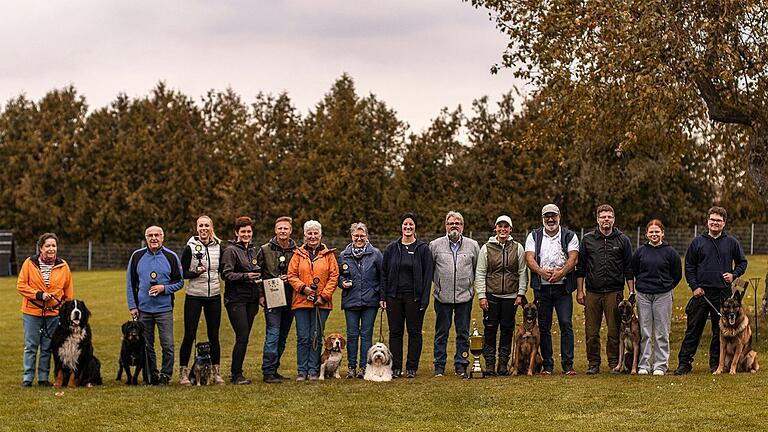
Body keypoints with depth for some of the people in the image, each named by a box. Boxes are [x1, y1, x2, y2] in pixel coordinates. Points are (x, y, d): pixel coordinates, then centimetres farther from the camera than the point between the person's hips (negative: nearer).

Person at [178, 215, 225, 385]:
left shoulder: (218, 247, 6)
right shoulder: (190, 247, -3)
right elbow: (183, 273, -2)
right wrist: (196, 272, -18)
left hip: (214, 296, 3)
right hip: (194, 296, -3)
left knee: (214, 335, 5)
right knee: (189, 335, -3)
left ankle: (217, 373, 14)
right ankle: (183, 373, 5)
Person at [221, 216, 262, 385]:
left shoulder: (252, 250, 18)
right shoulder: (231, 250, -6)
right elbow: (226, 274, -13)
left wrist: (259, 295, 18)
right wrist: (245, 276, -24)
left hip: (250, 300, 7)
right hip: (236, 299, -7)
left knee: (244, 337, 7)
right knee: (242, 336, -12)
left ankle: (235, 372, 16)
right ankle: (236, 374, -4)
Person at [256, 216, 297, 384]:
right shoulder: (265, 250, 1)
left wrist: (290, 279, -7)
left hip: (290, 300, 4)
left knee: (283, 336, 9)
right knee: (273, 334, -12)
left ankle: (274, 369, 19)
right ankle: (268, 372, -10)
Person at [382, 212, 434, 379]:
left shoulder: (423, 248, 0)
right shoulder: (391, 248, 7)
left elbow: (428, 275, -2)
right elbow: (384, 273, 8)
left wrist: (424, 299, -9)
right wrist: (383, 297, 1)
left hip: (414, 296, -2)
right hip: (394, 295, 2)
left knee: (414, 332, 3)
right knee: (395, 332, 5)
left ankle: (412, 368, 10)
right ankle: (396, 367, 11)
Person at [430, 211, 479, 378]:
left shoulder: (473, 246, 6)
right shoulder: (435, 245, 3)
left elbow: (479, 269, 13)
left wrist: (474, 285, 7)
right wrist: (437, 282, 7)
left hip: (465, 297, 1)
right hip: (443, 297, -1)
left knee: (463, 333, 5)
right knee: (441, 333, 4)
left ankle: (461, 365, 12)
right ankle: (439, 366, 11)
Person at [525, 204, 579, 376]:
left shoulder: (569, 236, 6)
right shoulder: (534, 236, 9)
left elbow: (573, 258, -6)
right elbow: (529, 258, -3)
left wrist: (560, 273, -23)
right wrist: (542, 272, -21)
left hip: (563, 287, -1)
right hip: (541, 288, 2)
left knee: (566, 324, -7)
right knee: (544, 327, 4)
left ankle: (568, 364, -5)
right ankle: (547, 364, 11)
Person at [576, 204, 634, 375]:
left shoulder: (622, 240, 6)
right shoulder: (587, 239, 8)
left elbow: (629, 268, 7)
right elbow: (580, 267, 10)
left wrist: (632, 292, 2)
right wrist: (579, 291, 4)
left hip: (614, 292, -1)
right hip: (592, 293, 1)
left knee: (614, 331, 1)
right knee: (591, 332, 2)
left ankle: (614, 363, 10)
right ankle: (593, 363, 11)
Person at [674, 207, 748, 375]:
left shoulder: (732, 242, 7)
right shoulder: (698, 242, 6)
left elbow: (742, 262, 15)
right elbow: (689, 267, 8)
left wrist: (734, 274, -3)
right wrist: (694, 286, -3)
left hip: (723, 293, 1)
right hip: (701, 292, 0)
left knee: (720, 330, 6)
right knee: (693, 329, 0)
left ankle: (716, 363, 16)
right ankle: (684, 363, 3)